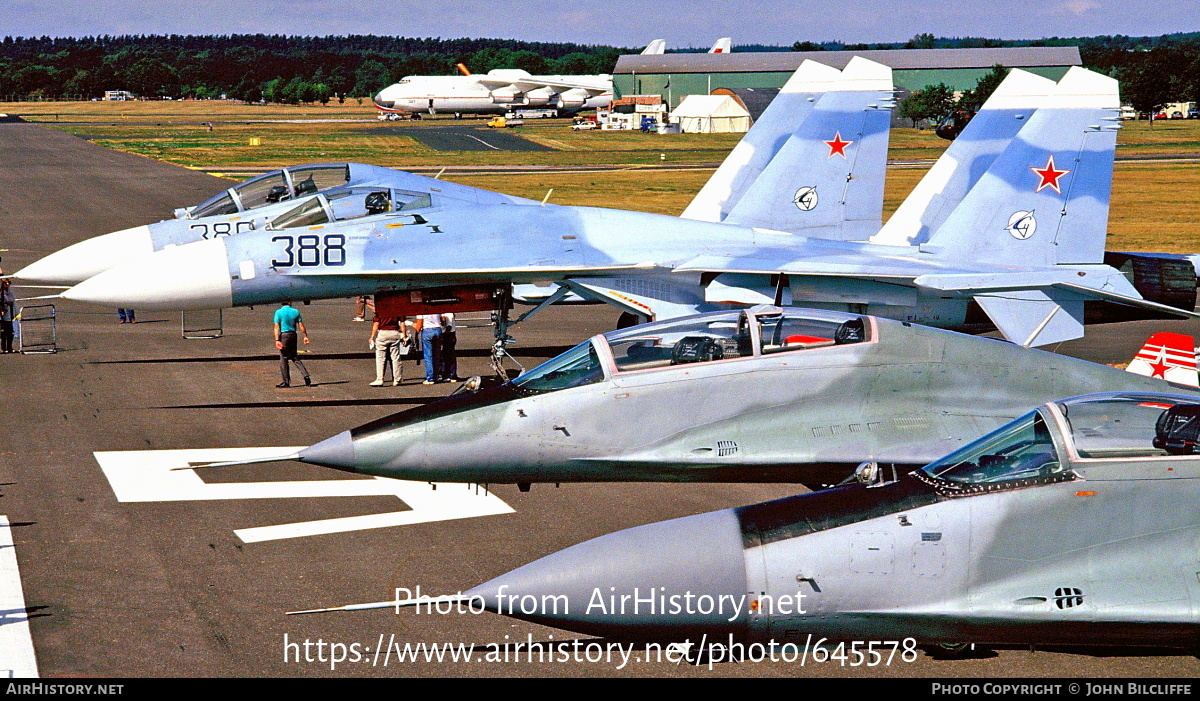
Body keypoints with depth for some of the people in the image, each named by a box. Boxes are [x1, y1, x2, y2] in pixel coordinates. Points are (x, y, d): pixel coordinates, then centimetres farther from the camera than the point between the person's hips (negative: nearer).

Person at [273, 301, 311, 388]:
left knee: (283, 358, 2)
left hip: (283, 335, -4)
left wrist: (277, 340, -15)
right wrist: (305, 336, 9)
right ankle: (306, 375, 4)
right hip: (293, 335, 4)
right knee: (294, 357, 16)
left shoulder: (278, 312, -5)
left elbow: (277, 327, -11)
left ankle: (286, 381, 2)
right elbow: (301, 325, 3)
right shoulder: (295, 311, 4)